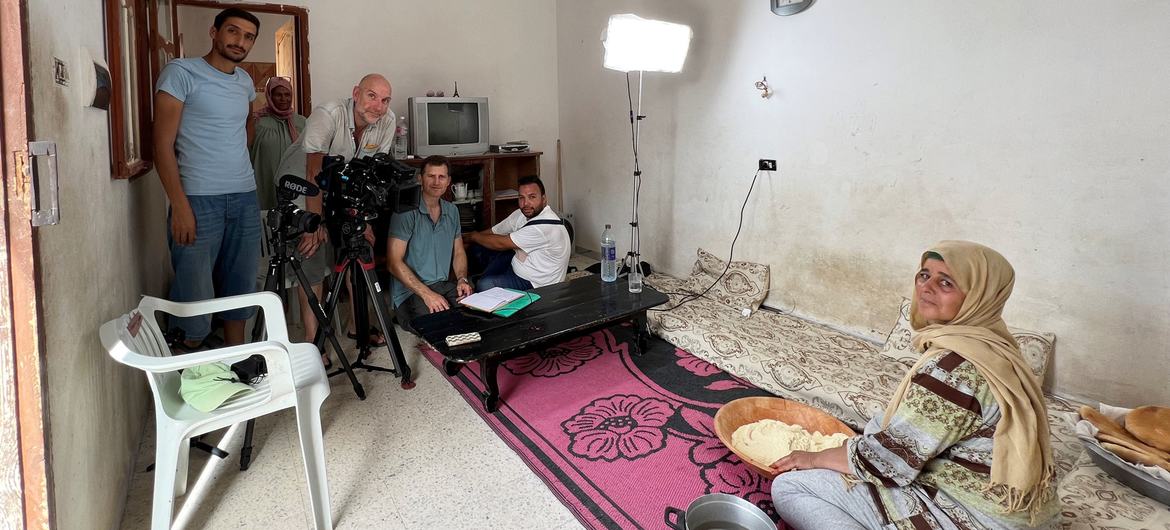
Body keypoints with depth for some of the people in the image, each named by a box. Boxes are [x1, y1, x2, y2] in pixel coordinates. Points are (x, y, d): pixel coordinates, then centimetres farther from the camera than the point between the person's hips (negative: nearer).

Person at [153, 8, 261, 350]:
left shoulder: (245, 81, 14)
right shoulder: (181, 72, -3)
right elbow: (163, 144, -8)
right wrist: (179, 205, -16)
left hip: (245, 199, 6)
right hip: (198, 201, -6)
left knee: (240, 290, 11)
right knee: (195, 299, -7)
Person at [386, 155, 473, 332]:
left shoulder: (452, 211, 12)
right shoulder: (406, 212, -10)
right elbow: (394, 262, -14)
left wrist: (462, 279, 0)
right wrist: (427, 294, -19)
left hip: (444, 285, 7)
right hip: (410, 292, -6)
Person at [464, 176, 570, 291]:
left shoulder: (546, 225, -30)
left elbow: (501, 244, -21)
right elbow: (494, 232, 7)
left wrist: (474, 236, -5)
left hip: (536, 284, -9)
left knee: (484, 286, -25)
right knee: (478, 247, 8)